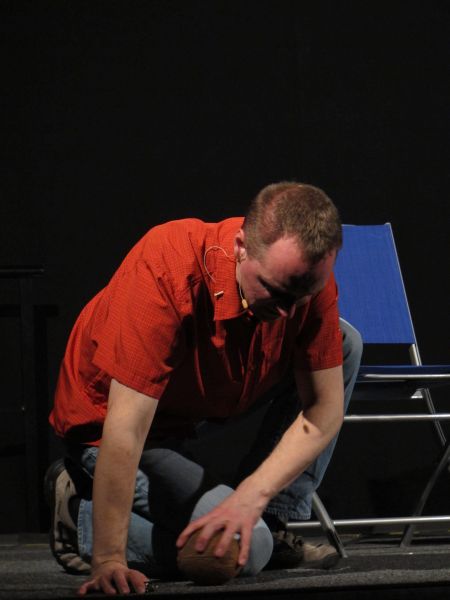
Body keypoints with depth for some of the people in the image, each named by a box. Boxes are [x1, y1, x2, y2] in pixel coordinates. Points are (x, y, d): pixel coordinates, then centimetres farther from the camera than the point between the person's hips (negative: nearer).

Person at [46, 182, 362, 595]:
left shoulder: (308, 275, -20)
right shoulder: (167, 269, -38)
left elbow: (324, 409, -15)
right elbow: (126, 428, -38)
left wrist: (253, 495, -30)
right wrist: (108, 561, -38)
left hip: (210, 400, 7)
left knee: (344, 344, -5)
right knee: (246, 548, -22)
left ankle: (273, 524, 0)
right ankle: (82, 508, -1)